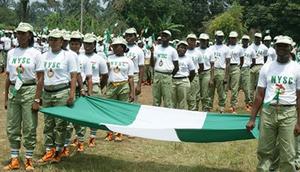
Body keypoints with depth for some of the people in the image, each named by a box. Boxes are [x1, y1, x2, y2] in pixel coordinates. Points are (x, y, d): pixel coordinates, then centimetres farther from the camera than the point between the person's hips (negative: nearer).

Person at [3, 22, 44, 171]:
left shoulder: (35, 54, -4)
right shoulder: (11, 53, 8)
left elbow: (40, 78, -6)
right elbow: (8, 77, 12)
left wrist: (37, 100, -11)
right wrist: (6, 98, 10)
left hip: (29, 91, -4)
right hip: (13, 91, 4)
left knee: (29, 127, 1)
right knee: (12, 127, 7)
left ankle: (29, 159, 13)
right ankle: (14, 159, 17)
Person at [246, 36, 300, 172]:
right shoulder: (267, 68, 6)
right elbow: (259, 95, 8)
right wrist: (252, 119, 4)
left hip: (288, 113, -2)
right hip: (268, 111, 2)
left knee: (287, 154, 3)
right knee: (264, 150, 8)